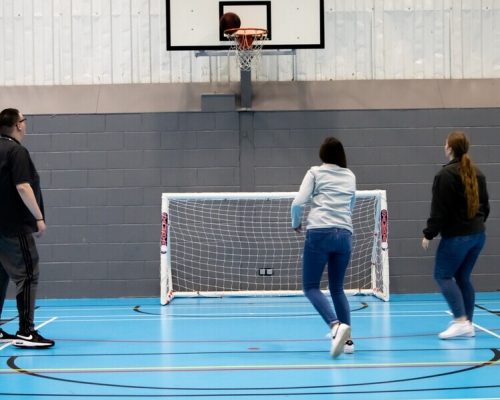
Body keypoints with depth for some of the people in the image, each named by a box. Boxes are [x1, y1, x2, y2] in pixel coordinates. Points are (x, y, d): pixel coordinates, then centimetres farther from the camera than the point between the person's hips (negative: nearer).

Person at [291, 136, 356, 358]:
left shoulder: (315, 172, 4)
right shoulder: (350, 176, 16)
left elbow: (298, 202, -4)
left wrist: (296, 223, 14)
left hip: (319, 233, -4)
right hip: (344, 234, 4)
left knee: (311, 287, 2)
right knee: (337, 288, 16)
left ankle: (337, 325, -21)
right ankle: (347, 339, 6)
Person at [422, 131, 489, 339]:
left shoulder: (445, 175, -13)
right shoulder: (476, 173, 12)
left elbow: (439, 210, -14)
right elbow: (484, 205, 19)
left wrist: (429, 234, -6)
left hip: (456, 236, -8)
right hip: (477, 234, 8)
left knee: (443, 275, -2)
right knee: (463, 277, 13)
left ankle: (461, 320, -13)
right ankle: (468, 324, 11)